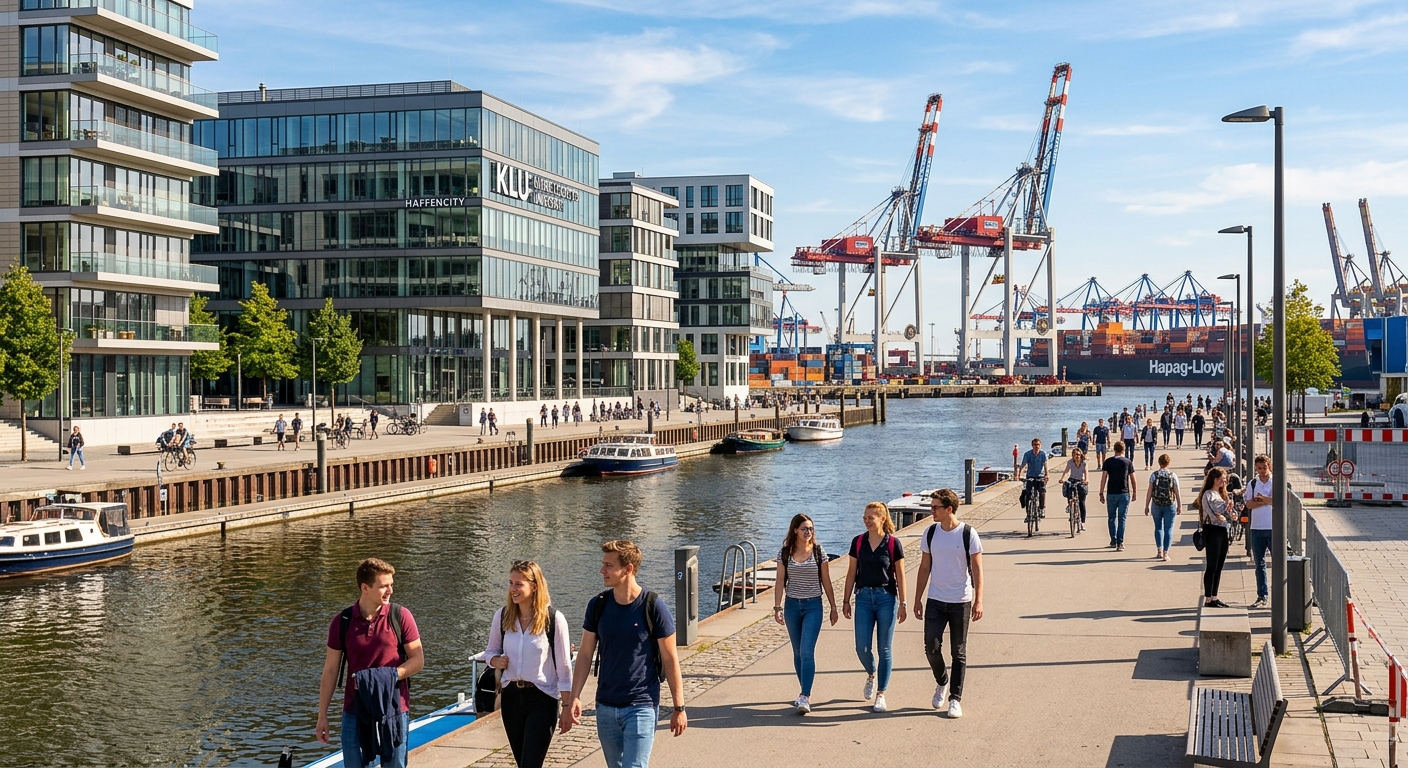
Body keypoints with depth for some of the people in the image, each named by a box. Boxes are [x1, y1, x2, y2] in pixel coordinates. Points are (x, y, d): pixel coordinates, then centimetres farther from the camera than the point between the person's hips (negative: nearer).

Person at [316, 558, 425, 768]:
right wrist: (322, 715, 3)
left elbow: (418, 660, -1)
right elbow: (330, 670, 4)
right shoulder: (342, 622, -1)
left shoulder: (400, 616, -5)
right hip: (355, 711, 1)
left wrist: (389, 676, -17)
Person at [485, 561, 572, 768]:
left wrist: (567, 707, -6)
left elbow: (563, 667, -7)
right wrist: (496, 660, -10)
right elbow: (491, 650, 14)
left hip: (542, 699, -5)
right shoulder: (502, 615, 0)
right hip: (511, 696, 5)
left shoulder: (554, 618, -12)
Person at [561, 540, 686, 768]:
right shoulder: (598, 605, 1)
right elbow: (585, 655, 6)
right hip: (606, 707, 5)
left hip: (641, 706, -5)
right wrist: (573, 699, -1)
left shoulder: (654, 607, -11)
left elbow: (670, 660, -5)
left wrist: (679, 708, -3)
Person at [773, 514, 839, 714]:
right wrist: (777, 607, -6)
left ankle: (805, 698, -16)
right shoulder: (785, 554, 0)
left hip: (813, 606, -2)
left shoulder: (819, 552, -2)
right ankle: (805, 693, 24)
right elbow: (780, 582, 2)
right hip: (792, 606, 2)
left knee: (807, 651, -14)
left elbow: (826, 582, 4)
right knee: (798, 652, 11)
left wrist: (833, 607, 5)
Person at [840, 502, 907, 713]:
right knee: (862, 648, 0)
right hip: (864, 597, 2)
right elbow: (851, 573, 8)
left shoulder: (893, 543, -5)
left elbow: (900, 574, -1)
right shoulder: (858, 542, 3)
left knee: (884, 649, 2)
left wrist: (903, 603, -3)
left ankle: (881, 693, 12)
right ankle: (871, 675, 32)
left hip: (886, 598, -2)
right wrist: (845, 600, 7)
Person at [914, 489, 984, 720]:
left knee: (958, 653, 4)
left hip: (961, 602, -3)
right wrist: (918, 599, 8)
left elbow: (977, 569, -7)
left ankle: (955, 699, 12)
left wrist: (978, 601, -12)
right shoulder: (930, 533, 2)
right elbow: (924, 568, 9)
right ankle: (942, 682, 23)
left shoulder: (968, 534, -9)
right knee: (931, 647, -5)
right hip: (935, 601, 3)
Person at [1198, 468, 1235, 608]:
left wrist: (1229, 513, -5)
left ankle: (1214, 598, 16)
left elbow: (1228, 515, 14)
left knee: (1219, 567, 10)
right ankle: (1208, 599, -2)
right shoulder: (1208, 495, -9)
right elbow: (1210, 514, -17)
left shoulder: (1221, 494, 18)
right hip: (1212, 530, -8)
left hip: (1222, 531, 8)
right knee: (1211, 567, -6)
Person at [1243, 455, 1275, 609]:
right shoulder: (1252, 484, 8)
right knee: (1259, 564, 7)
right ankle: (1262, 596, 13)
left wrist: (1262, 499, -16)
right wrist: (1268, 501, -14)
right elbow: (1249, 504, -3)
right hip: (1257, 528, 3)